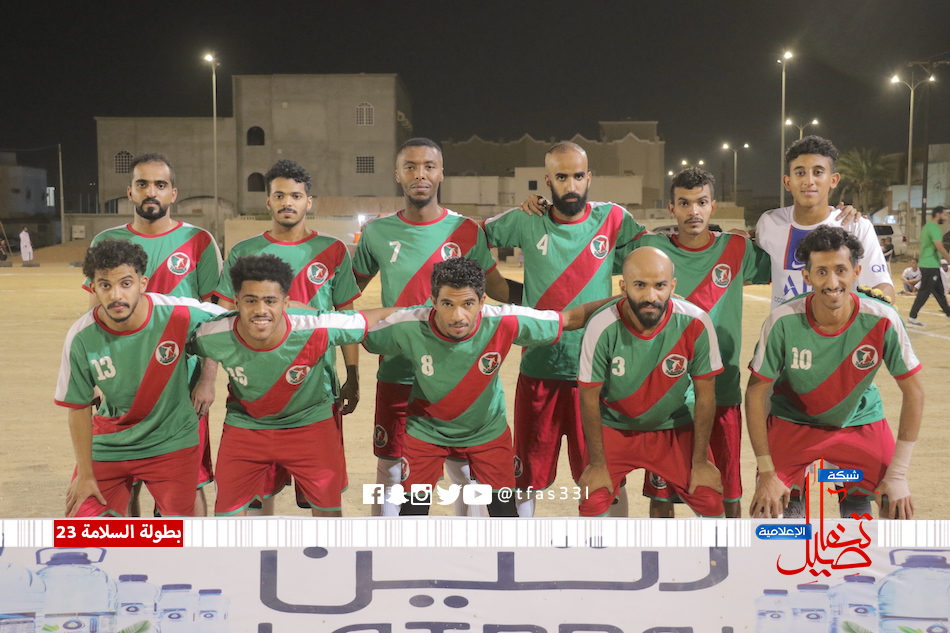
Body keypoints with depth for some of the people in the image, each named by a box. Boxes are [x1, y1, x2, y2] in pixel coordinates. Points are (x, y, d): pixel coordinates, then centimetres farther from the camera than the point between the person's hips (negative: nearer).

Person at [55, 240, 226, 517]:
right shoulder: (81, 338, -18)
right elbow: (78, 408, -6)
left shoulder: (179, 315, -22)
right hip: (108, 446, 1)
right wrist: (84, 474, -1)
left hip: (171, 442, -1)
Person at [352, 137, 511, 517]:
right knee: (389, 471, 11)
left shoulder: (466, 231, 0)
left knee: (463, 470, 10)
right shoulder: (377, 233, 2)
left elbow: (495, 287, 7)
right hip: (396, 374, 1)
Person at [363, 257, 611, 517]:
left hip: (487, 430, 0)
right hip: (427, 431, 0)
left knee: (505, 511, 7)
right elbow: (364, 336, -9)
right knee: (412, 509, 9)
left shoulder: (504, 324, -31)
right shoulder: (408, 328, -31)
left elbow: (570, 318, -19)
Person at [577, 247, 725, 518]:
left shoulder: (696, 324, -24)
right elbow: (589, 398, -15)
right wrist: (597, 464, -8)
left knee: (711, 501, -8)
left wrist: (700, 461, -4)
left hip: (676, 427, 1)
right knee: (592, 501, -13)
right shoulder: (603, 327, -27)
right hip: (615, 428, -1)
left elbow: (705, 395, -11)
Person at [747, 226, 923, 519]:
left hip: (860, 421, 1)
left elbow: (913, 391, -11)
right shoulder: (783, 321, -25)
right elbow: (756, 392, -15)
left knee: (898, 511, -8)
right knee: (767, 508, -12)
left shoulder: (882, 321, -23)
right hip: (793, 421, -1)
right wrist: (766, 472, -15)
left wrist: (897, 475, -13)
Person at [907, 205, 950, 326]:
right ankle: (912, 317, -2)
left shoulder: (927, 226, 14)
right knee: (924, 292, -5)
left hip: (928, 265, 10)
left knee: (939, 291, 16)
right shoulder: (934, 228, -16)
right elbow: (940, 247, -23)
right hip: (930, 265, -10)